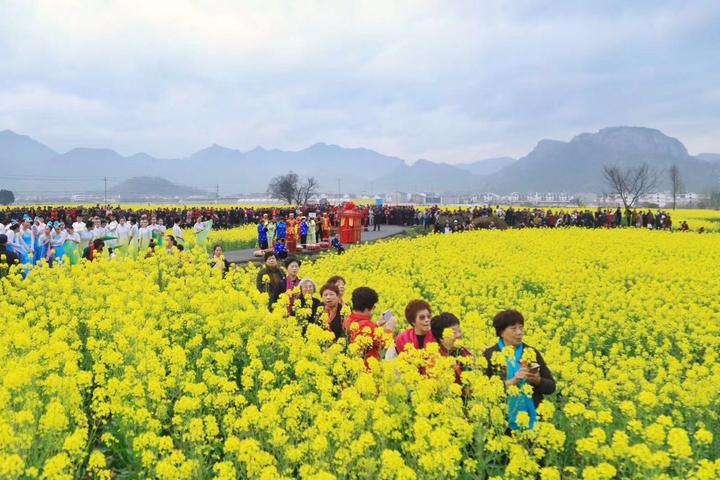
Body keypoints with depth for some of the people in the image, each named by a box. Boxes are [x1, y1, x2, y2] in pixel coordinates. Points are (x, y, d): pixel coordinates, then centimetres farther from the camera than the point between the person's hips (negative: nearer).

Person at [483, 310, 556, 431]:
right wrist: (511, 382, -17)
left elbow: (551, 387, 8)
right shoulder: (490, 355, -3)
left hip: (532, 419, 3)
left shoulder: (532, 352, 6)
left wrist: (537, 380, -11)